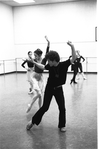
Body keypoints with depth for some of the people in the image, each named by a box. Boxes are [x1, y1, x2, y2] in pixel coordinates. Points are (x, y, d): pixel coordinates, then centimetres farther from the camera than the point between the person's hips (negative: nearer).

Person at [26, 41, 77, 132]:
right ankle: (33, 121, 17)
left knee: (62, 108, 2)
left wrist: (72, 47, -42)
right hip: (49, 89, 1)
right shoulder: (50, 66, -9)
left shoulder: (63, 65, -18)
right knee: (45, 107, 1)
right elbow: (43, 67, 14)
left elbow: (74, 58, -29)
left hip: (58, 89, -1)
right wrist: (34, 62, 12)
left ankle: (62, 125, 21)